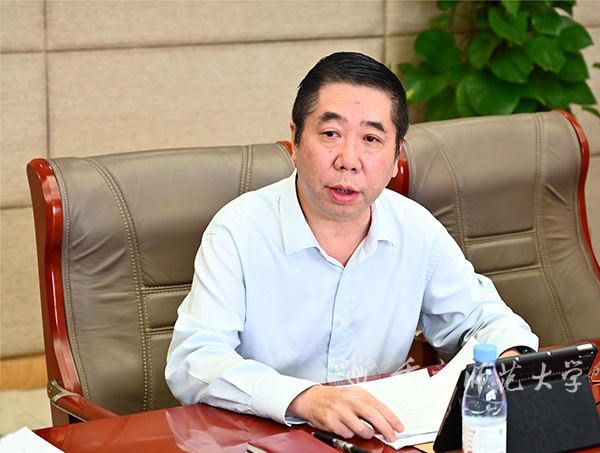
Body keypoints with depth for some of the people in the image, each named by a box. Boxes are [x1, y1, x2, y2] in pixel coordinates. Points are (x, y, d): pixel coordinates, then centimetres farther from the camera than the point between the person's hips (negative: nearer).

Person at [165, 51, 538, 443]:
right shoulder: (238, 231, -12)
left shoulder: (417, 230, 2)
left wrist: (515, 364, -9)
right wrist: (304, 398, -37)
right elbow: (191, 364, -21)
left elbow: (482, 318, 15)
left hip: (385, 437, 3)